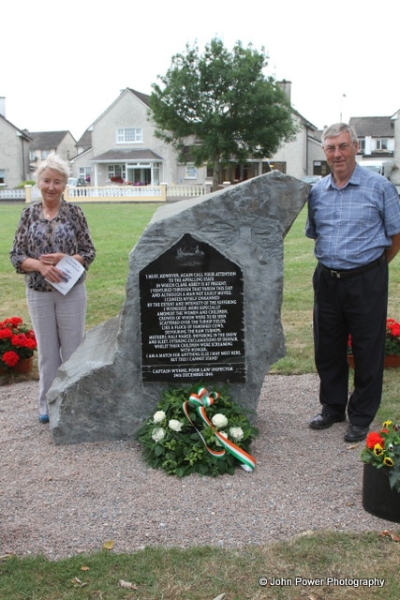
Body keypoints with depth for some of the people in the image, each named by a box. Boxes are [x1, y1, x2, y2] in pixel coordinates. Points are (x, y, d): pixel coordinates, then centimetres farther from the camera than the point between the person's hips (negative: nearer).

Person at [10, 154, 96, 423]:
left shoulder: (74, 212, -3)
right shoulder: (29, 213, 1)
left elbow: (89, 252, -2)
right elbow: (16, 255, 1)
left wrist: (64, 259, -19)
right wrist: (40, 265, -17)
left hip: (72, 292, -1)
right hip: (38, 294, 2)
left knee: (72, 348, 7)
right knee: (47, 351, 11)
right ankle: (48, 404, 25)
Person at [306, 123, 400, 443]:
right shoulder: (316, 191, 7)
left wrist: (372, 263, 6)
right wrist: (336, 260, 14)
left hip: (366, 281, -4)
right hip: (327, 280, 5)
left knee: (367, 352, 4)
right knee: (327, 349, 14)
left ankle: (361, 417, 19)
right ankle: (332, 408, 31)